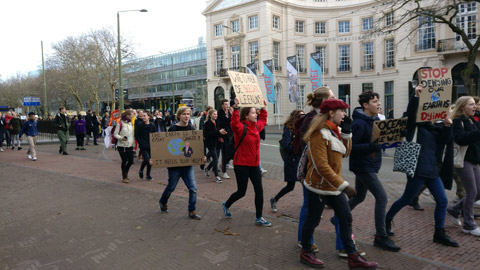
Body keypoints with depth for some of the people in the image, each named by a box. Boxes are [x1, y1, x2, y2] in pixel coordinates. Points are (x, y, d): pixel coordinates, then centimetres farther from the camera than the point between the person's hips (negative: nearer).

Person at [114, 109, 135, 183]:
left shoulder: (131, 123, 10)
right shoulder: (120, 123, -10)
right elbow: (115, 134, -9)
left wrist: (133, 143, 14)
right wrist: (121, 138, -25)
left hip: (130, 145, 6)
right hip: (122, 146, -6)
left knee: (131, 161, 3)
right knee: (124, 161, -2)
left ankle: (126, 172, 30)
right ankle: (124, 177, 11)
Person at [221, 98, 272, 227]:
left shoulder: (256, 126, 7)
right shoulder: (241, 128, -16)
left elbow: (263, 121, 30)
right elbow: (234, 124, -39)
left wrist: (263, 109, 24)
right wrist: (236, 108, -42)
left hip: (254, 164, 7)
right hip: (241, 165, -7)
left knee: (259, 190, 4)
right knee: (241, 192, 4)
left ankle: (259, 218, 17)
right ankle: (226, 205, 35)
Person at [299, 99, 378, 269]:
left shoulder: (334, 130, 9)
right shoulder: (319, 134, -20)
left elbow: (345, 153, 11)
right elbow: (321, 166, -26)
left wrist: (346, 132, -1)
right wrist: (343, 185, -26)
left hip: (333, 185, 9)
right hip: (319, 186, -9)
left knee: (346, 218, 9)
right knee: (313, 220, 7)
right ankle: (306, 253, 27)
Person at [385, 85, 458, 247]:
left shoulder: (435, 127, 15)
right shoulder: (416, 124, -4)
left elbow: (445, 141, 2)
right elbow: (410, 112, -23)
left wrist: (447, 127, -13)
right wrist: (416, 96, -31)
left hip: (432, 170, 7)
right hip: (418, 169, -7)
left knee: (442, 201, 6)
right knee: (406, 200, 3)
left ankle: (439, 234, 17)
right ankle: (387, 220, 24)